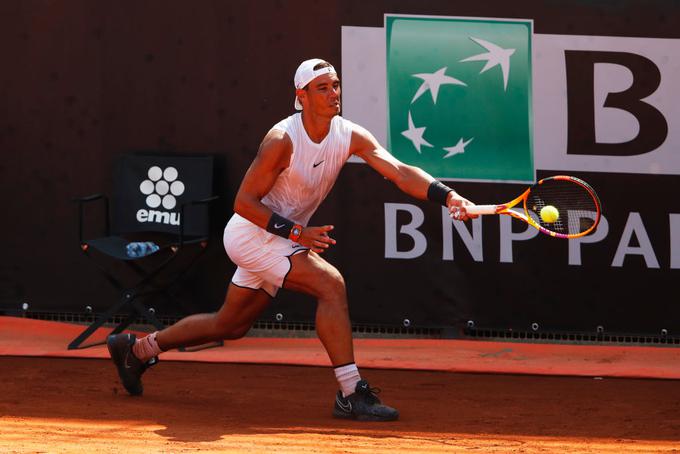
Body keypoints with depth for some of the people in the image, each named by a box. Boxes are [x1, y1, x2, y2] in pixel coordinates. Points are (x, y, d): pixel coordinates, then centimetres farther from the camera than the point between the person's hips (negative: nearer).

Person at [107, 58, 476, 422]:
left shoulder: (350, 136, -6)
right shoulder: (283, 140, -23)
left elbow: (401, 172, -17)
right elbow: (244, 202, -19)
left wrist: (447, 196, -33)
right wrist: (297, 232, -27)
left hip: (281, 239, 8)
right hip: (251, 232, -8)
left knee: (230, 325, 19)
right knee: (330, 283, -24)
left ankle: (139, 349, 36)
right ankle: (351, 394, -25)